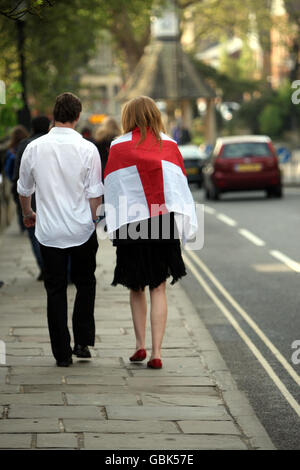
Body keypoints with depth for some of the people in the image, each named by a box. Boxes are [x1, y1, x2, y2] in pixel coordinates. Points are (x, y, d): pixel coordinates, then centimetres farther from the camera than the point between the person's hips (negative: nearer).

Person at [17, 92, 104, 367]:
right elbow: (95, 194, -6)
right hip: (82, 230, -1)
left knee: (55, 290, 7)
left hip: (49, 231, 1)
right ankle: (83, 342, 12)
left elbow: (23, 189, 10)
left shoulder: (34, 148, -3)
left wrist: (28, 214, 28)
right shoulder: (87, 149, -9)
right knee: (85, 283, 17)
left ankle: (62, 353, 8)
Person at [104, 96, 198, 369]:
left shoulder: (119, 147, 0)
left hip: (131, 223, -1)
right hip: (164, 222, 1)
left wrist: (113, 228, 7)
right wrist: (189, 224, 5)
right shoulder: (169, 145, 5)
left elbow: (110, 189, 2)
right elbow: (181, 185, 4)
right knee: (158, 288, 4)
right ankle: (156, 352, -2)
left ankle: (140, 344, 10)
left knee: (136, 287, 16)